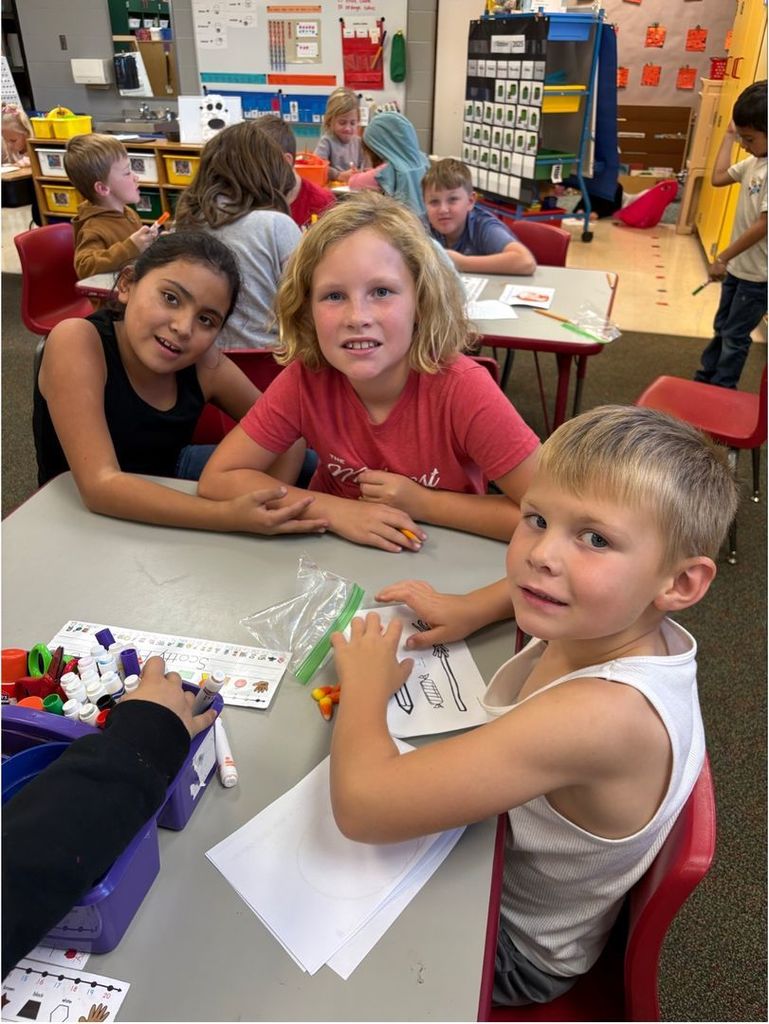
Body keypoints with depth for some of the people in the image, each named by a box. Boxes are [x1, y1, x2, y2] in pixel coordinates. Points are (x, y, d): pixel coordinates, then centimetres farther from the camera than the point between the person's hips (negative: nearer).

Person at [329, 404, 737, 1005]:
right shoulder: (614, 622, -21)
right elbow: (552, 581, 6)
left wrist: (364, 685, -26)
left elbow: (363, 803, -44)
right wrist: (468, 609, -7)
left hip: (514, 950, -6)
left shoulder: (603, 714, -43)